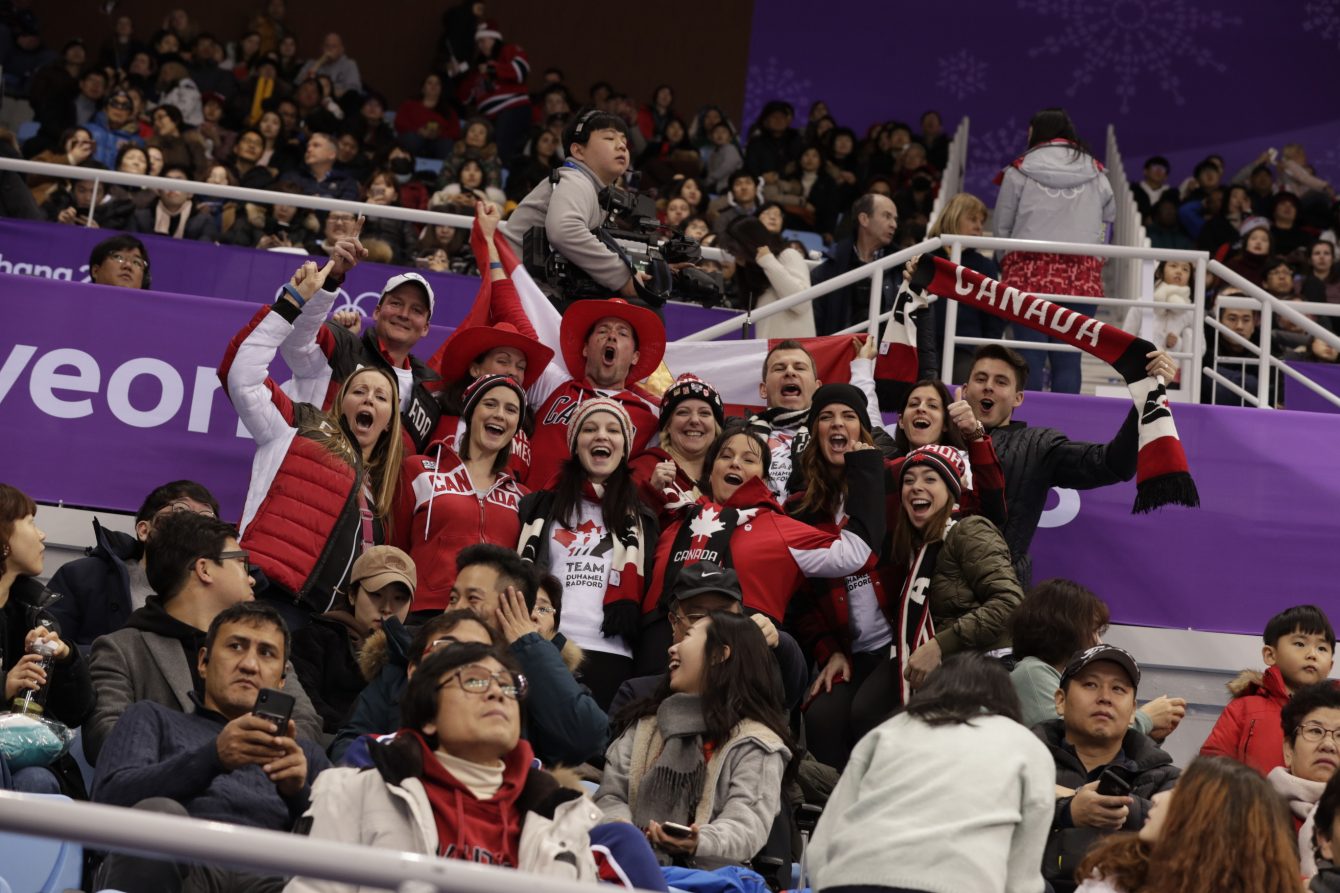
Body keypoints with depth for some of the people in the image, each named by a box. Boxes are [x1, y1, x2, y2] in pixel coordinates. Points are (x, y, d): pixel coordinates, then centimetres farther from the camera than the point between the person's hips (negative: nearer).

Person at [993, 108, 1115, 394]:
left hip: (1029, 272, -2)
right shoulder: (1095, 173, 7)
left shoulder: (1019, 171, 2)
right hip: (1082, 277, 2)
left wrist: (1006, 262, 18)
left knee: (1029, 358, 1)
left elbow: (1000, 226, 6)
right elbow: (1109, 216, 11)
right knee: (1068, 359, 4)